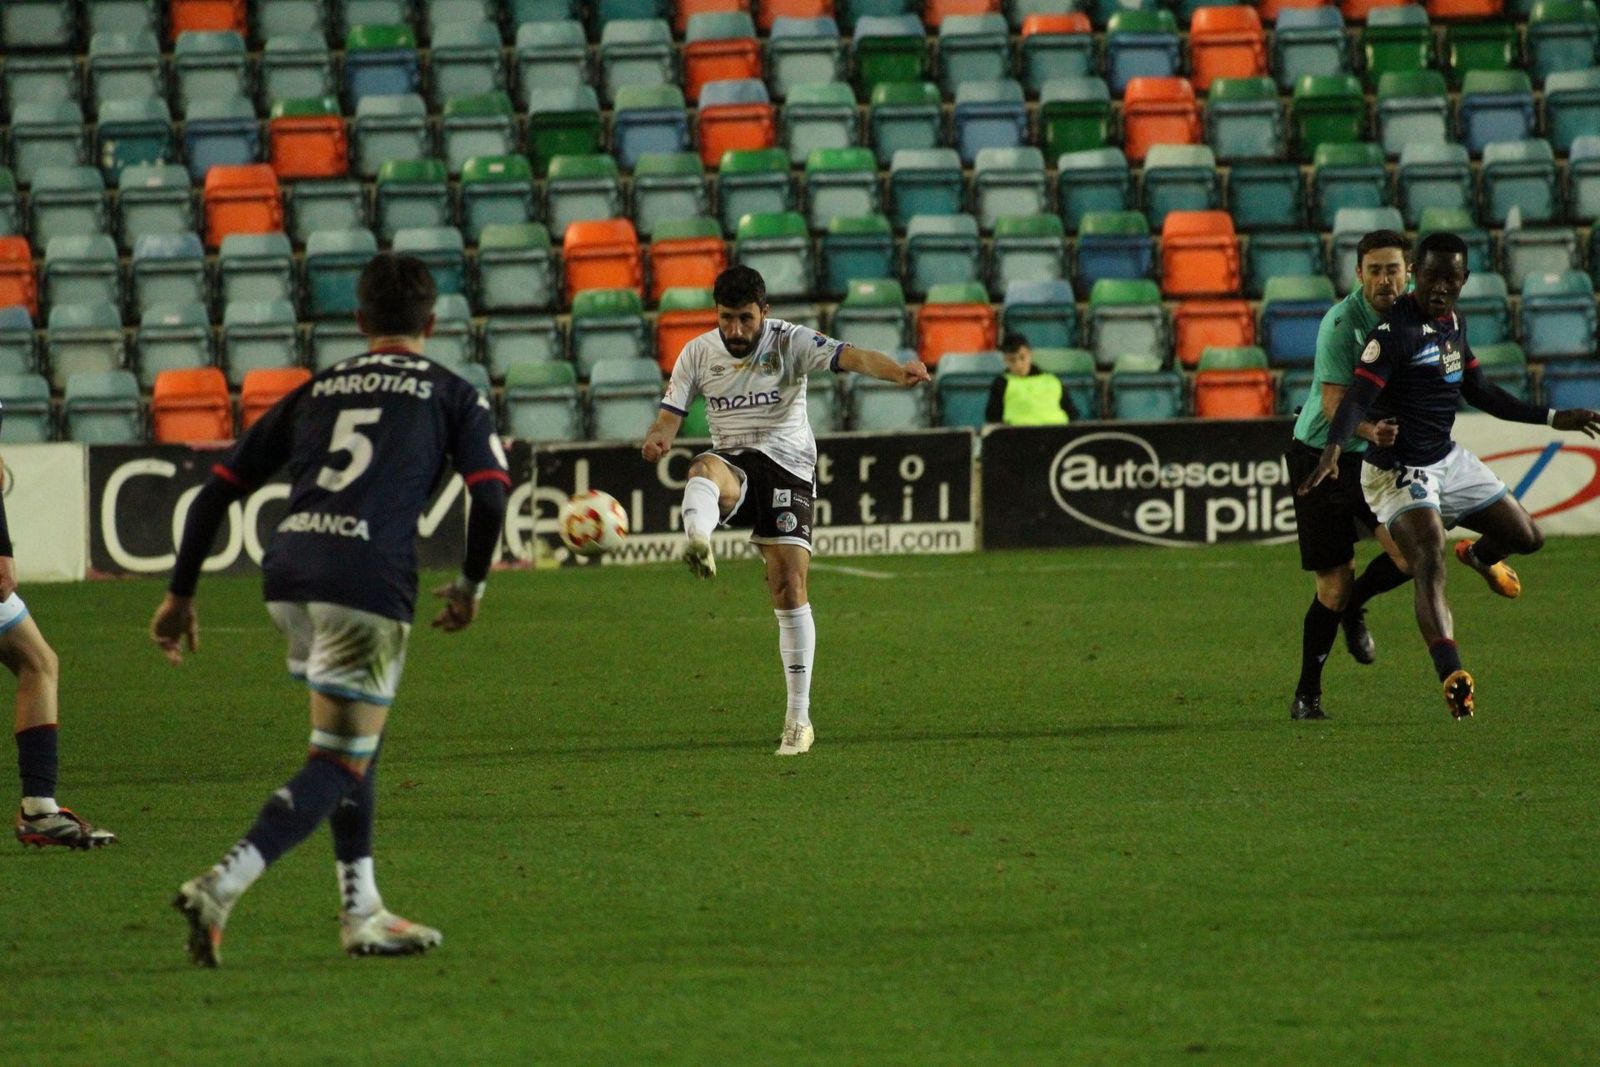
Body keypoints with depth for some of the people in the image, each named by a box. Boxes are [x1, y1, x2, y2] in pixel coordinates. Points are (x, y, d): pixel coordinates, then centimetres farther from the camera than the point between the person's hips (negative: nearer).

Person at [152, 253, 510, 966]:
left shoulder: (315, 391, 24)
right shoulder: (450, 395, 14)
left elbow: (217, 490, 20)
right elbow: (489, 498, -1)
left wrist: (180, 593, 25)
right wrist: (470, 586, 16)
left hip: (288, 570, 5)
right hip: (369, 579, -5)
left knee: (357, 742, 23)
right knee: (340, 764, -1)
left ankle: (361, 913, 22)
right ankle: (222, 887, -19)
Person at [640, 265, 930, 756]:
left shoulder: (789, 342, -5)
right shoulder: (698, 353, 4)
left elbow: (849, 357, -21)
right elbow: (670, 415, 3)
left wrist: (898, 372, -41)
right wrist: (657, 439, -23)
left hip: (787, 463, -2)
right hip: (732, 462, 2)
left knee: (790, 586, -9)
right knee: (704, 470, -37)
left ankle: (799, 718, -1)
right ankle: (698, 546, -72)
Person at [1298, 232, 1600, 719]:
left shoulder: (1452, 322, 7)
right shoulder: (1395, 330, -19)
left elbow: (1480, 392, 20)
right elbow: (1357, 398, -29)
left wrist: (1553, 418, 23)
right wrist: (1333, 449, -47)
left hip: (1448, 460, 8)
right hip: (1398, 472, -8)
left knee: (1526, 537, 16)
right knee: (1430, 562, -27)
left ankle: (1480, 556, 52)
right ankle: (1451, 676, -42)